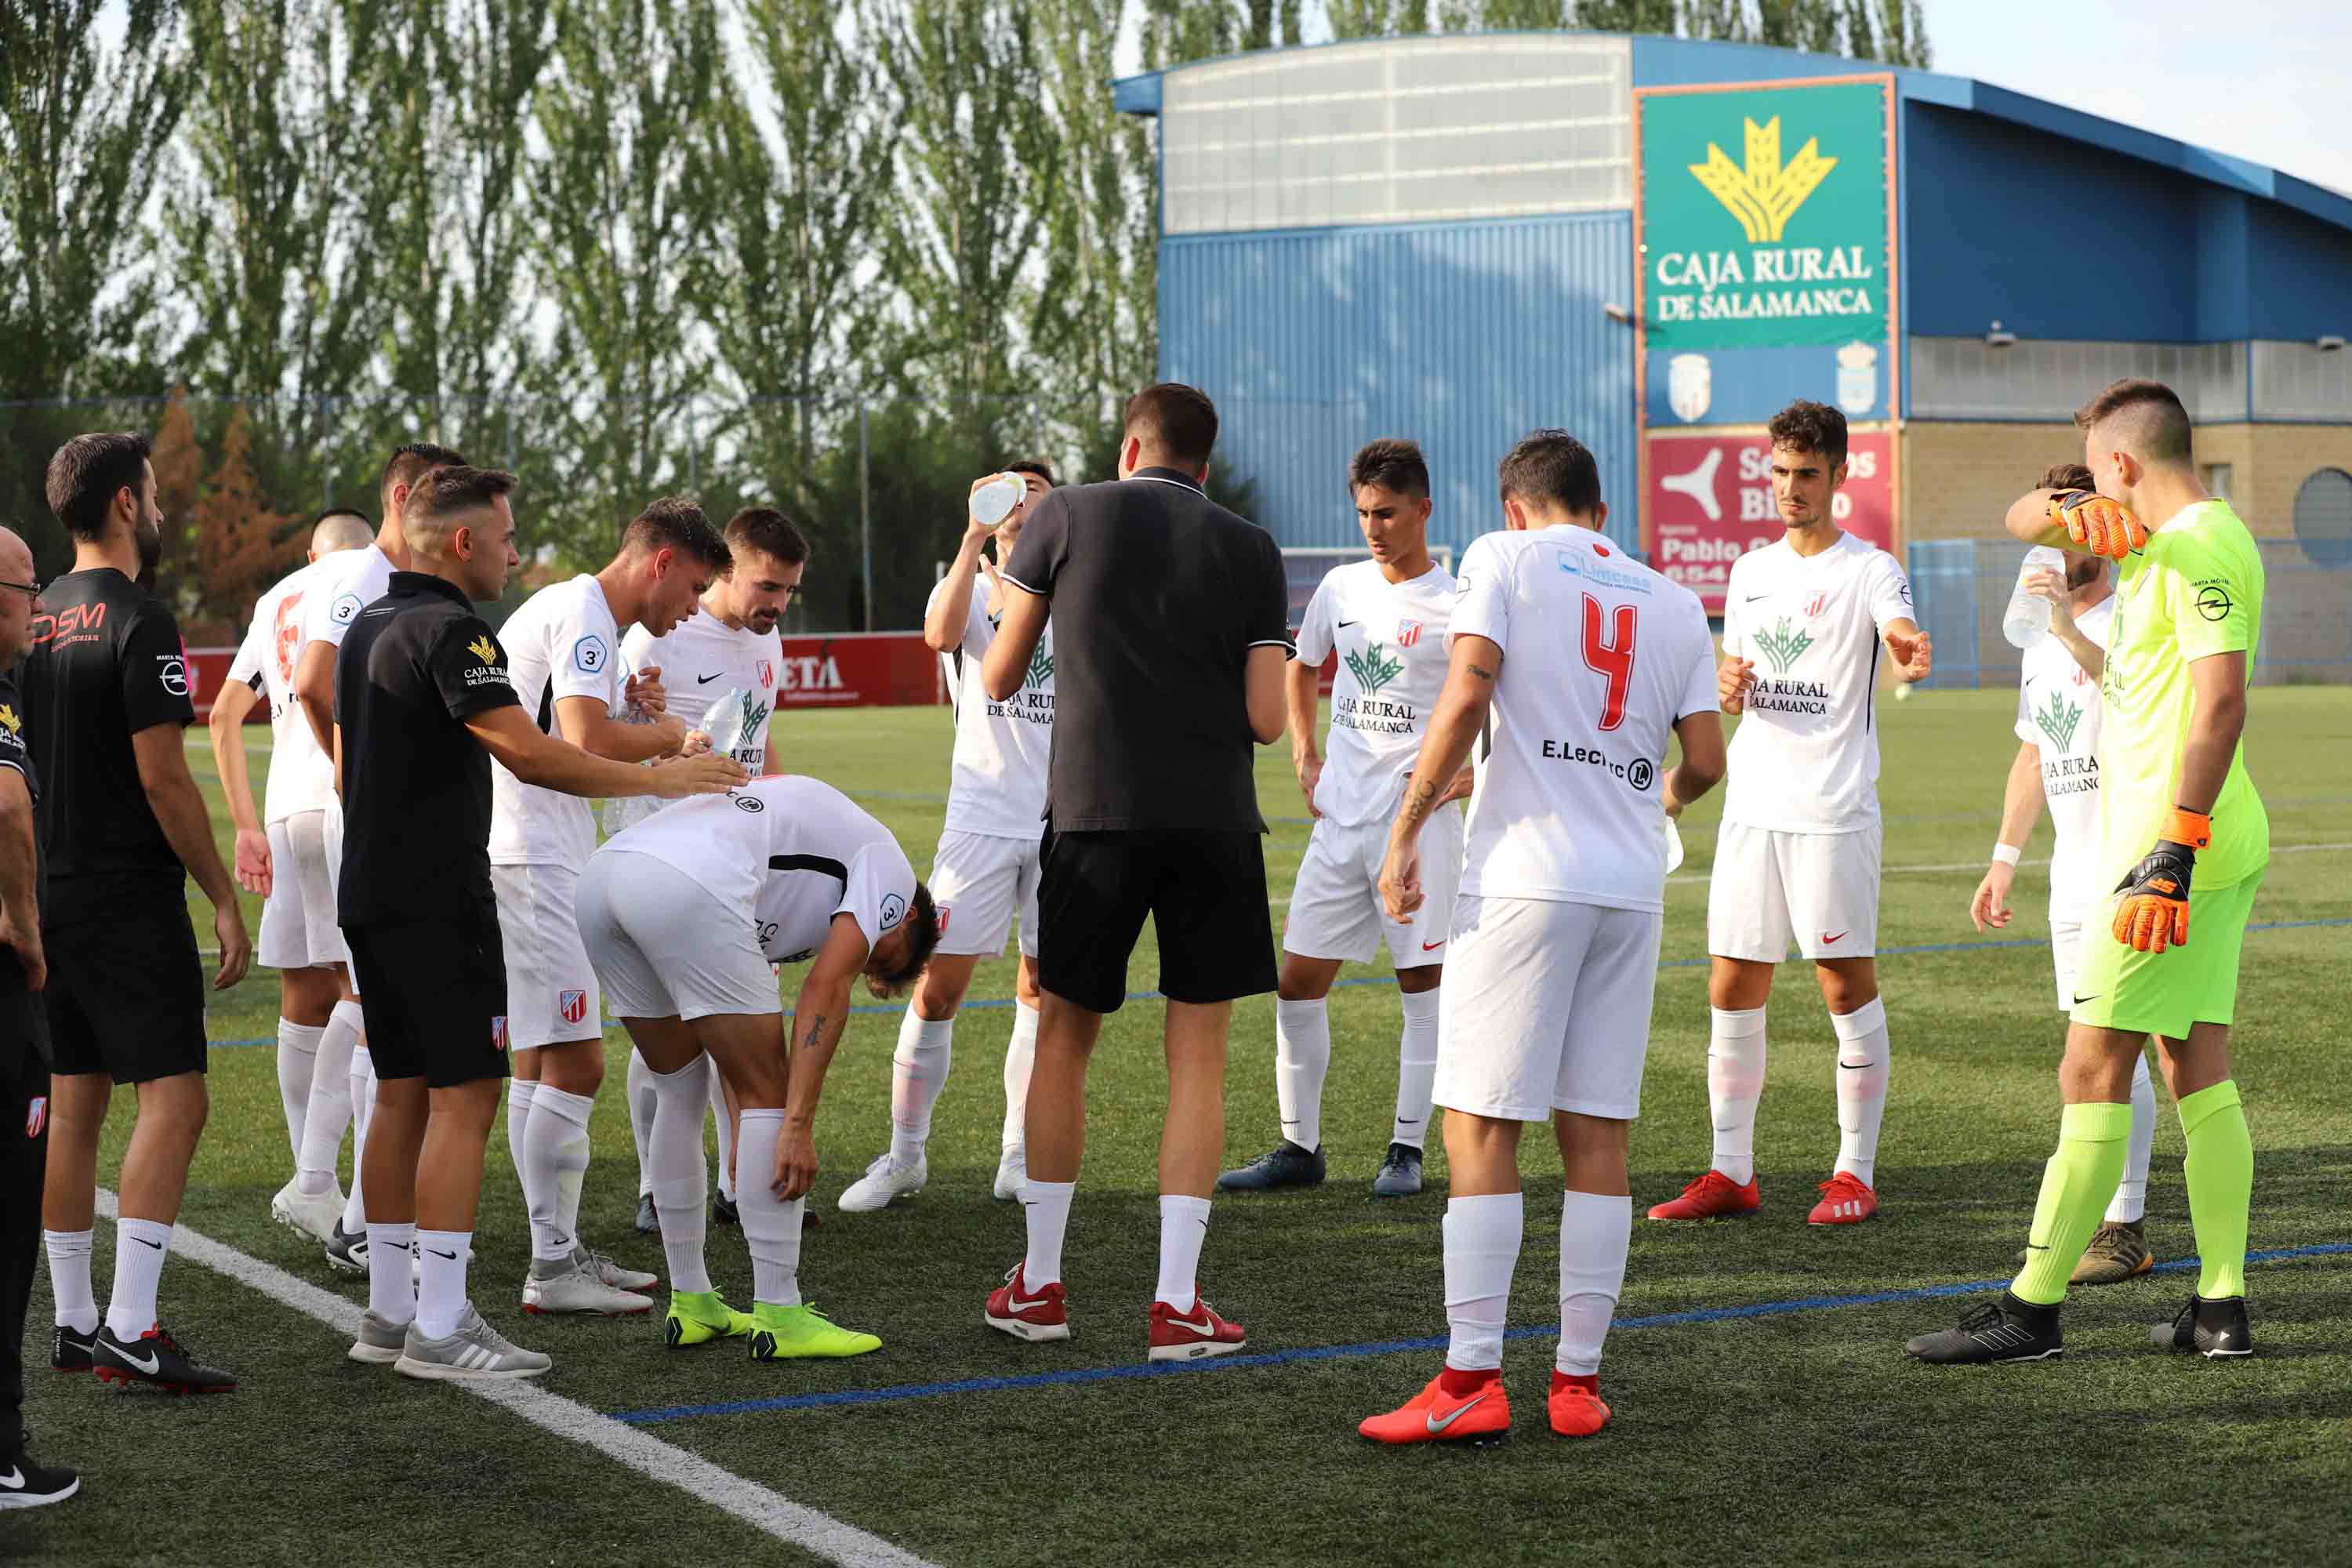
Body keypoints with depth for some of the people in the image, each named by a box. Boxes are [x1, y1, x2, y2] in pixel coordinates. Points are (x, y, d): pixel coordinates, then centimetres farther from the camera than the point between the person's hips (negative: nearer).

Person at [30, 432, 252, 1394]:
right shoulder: (137, 622, -13)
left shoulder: (35, 619, 11)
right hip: (130, 898, -8)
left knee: (73, 1105, 11)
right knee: (173, 1097, -8)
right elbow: (162, 779, -17)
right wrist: (224, 898, -11)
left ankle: (74, 1324, 15)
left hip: (51, 898, 8)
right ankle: (131, 1326, -16)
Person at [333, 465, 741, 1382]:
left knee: (402, 1097, 13)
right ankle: (439, 1329, -10)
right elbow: (531, 755, -23)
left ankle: (390, 1312, 16)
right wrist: (657, 780, -17)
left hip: (370, 894, 10)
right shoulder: (448, 631, -15)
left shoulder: (366, 628, 15)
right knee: (464, 1098, -7)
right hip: (438, 903, -10)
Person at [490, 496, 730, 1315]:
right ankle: (553, 1270, -7)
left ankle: (562, 1250, 23)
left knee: (543, 1059, 15)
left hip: (538, 860, 11)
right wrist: (668, 734, -9)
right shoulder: (583, 613, -12)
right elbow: (587, 740, -25)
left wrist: (627, 705, 10)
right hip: (529, 866, -11)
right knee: (575, 1063, -9)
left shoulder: (573, 609, 21)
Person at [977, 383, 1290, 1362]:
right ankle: (1177, 1301, -2)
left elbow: (997, 678, 7)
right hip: (1214, 820, 0)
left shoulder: (1065, 517, 3)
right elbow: (1266, 719, 1)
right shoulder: (1250, 551, 6)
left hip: (1093, 812, 0)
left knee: (1062, 1041, 14)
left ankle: (1038, 1284, 19)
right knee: (1199, 1056, 4)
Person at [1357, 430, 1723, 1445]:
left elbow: (1467, 693, -11)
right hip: (1632, 888, 5)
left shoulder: (1504, 560, 3)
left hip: (1525, 878, -4)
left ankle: (1472, 1380, -8)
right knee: (1598, 1138, 7)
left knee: (1480, 1130, -3)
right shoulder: (1672, 603, 15)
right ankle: (1578, 1379, 8)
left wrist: (1407, 829, -6)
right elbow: (1706, 760, 11)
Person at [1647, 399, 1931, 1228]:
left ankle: (1856, 1173, 7)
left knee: (1848, 986, -2)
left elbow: (1905, 638, -26)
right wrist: (1729, 686, -2)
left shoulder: (1868, 569, -5)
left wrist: (1909, 655, -50)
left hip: (1834, 809, -6)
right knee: (1733, 989, 6)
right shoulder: (1750, 571, 14)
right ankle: (1731, 1172, 14)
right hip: (1752, 806, 6)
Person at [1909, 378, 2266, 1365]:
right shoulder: (2156, 539, 15)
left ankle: (2033, 1310, -2)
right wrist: (2066, 512, -4)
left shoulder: (2200, 547, -15)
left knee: (2093, 1070, -6)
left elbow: (2221, 702, -23)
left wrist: (2176, 849, -27)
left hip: (2177, 848, -10)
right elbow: (2026, 519, 22)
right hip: (2216, 848, 10)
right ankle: (2221, 1310, 10)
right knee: (2196, 1067, 9)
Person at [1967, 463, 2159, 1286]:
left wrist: (2070, 630, -45)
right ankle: (2105, 1218, 17)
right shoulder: (2040, 642, 16)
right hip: (2072, 875, 8)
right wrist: (2003, 859, 20)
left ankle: (2124, 1230, -5)